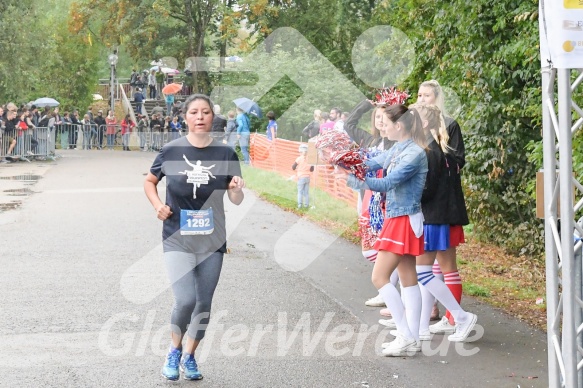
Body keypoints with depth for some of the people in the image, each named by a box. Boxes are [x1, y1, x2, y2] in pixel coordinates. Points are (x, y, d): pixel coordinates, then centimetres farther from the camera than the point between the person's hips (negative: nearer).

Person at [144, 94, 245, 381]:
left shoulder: (225, 154, -3)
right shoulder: (171, 151, -6)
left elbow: (236, 201, 3)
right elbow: (149, 181, 10)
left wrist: (237, 190, -19)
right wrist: (158, 205, -7)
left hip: (212, 242, 2)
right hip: (177, 240, -2)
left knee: (204, 304, 9)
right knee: (185, 300, -16)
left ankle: (189, 356, 31)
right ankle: (174, 349, 12)